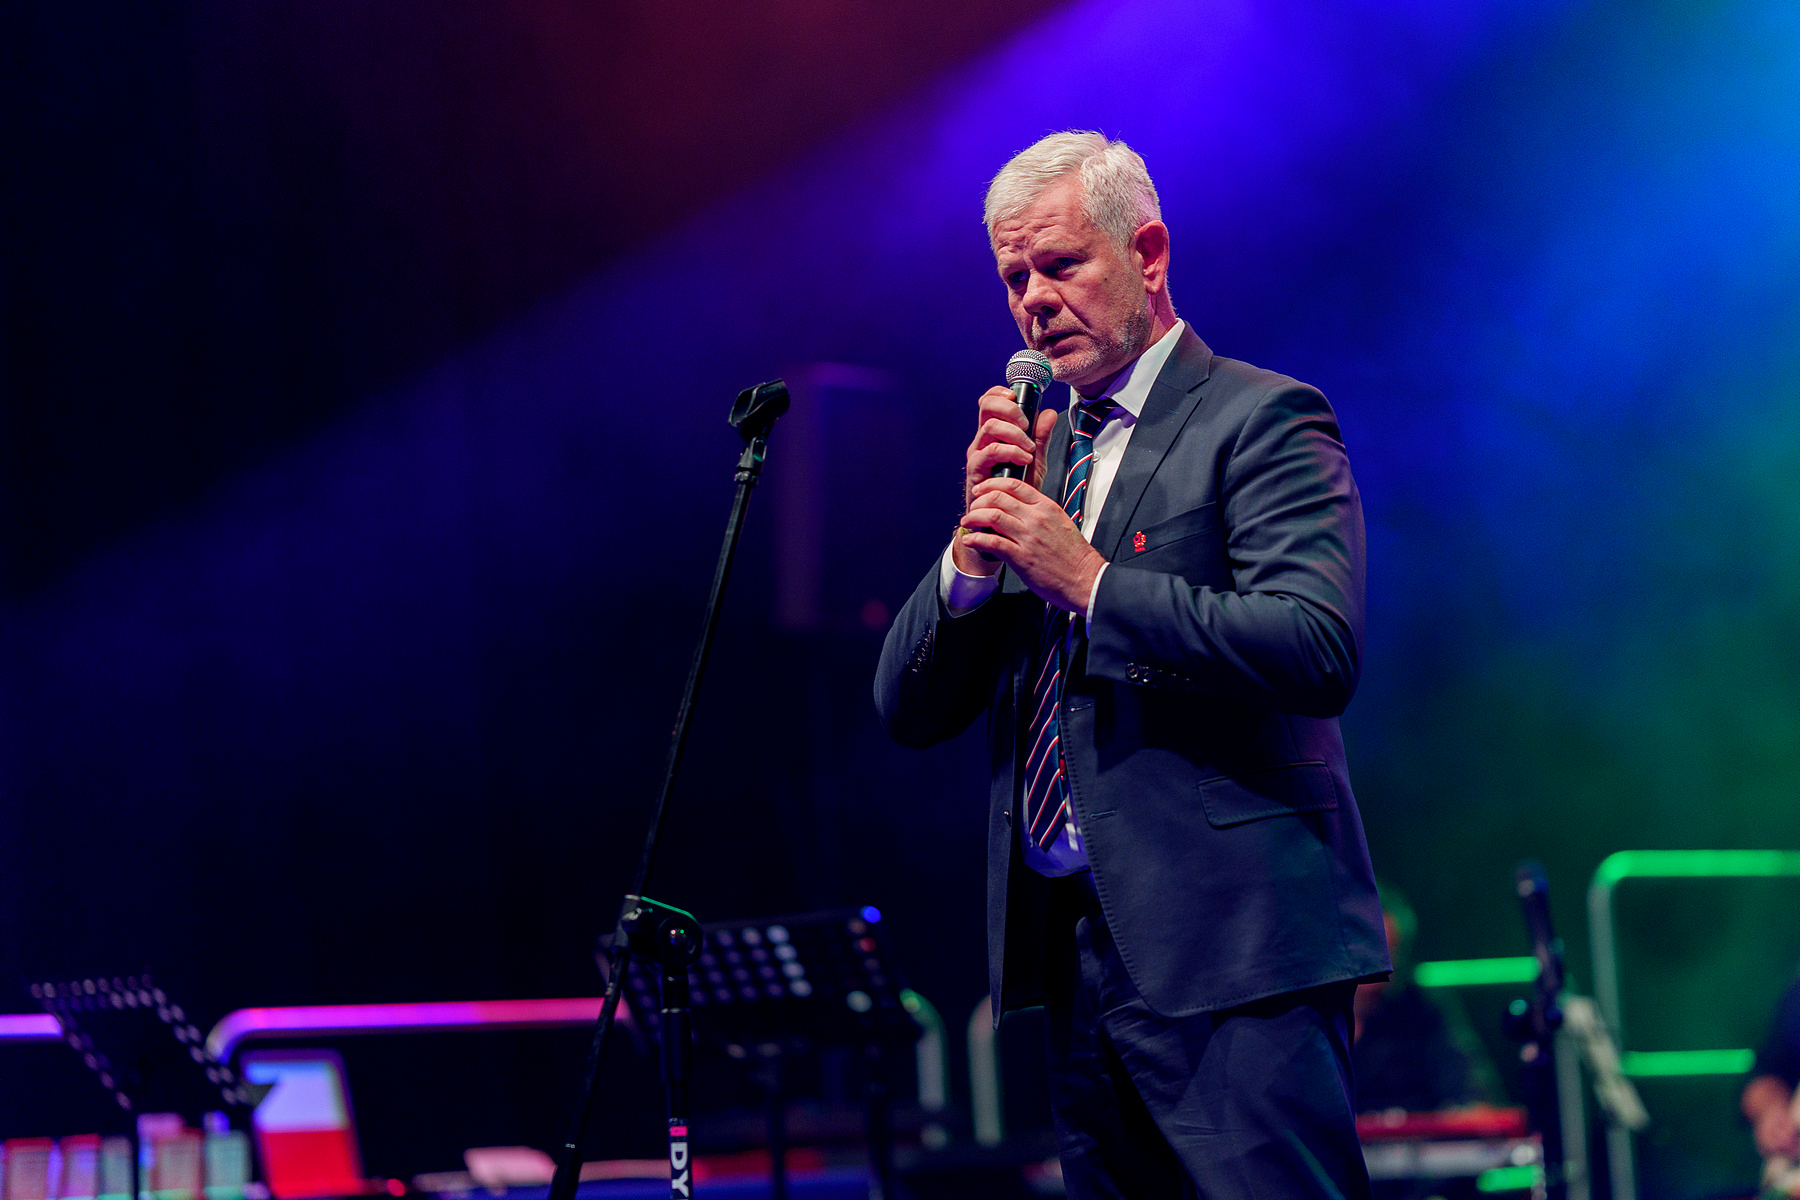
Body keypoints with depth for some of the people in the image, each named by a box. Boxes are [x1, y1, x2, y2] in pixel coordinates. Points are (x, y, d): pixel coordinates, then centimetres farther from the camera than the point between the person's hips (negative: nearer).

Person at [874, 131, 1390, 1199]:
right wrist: (978, 546, -4)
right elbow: (910, 711, 13)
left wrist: (1090, 581, -18)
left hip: (1229, 949, -7)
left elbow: (1321, 650, -18)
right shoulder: (1035, 450, 18)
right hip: (1077, 953, 7)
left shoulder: (1260, 419, -2)